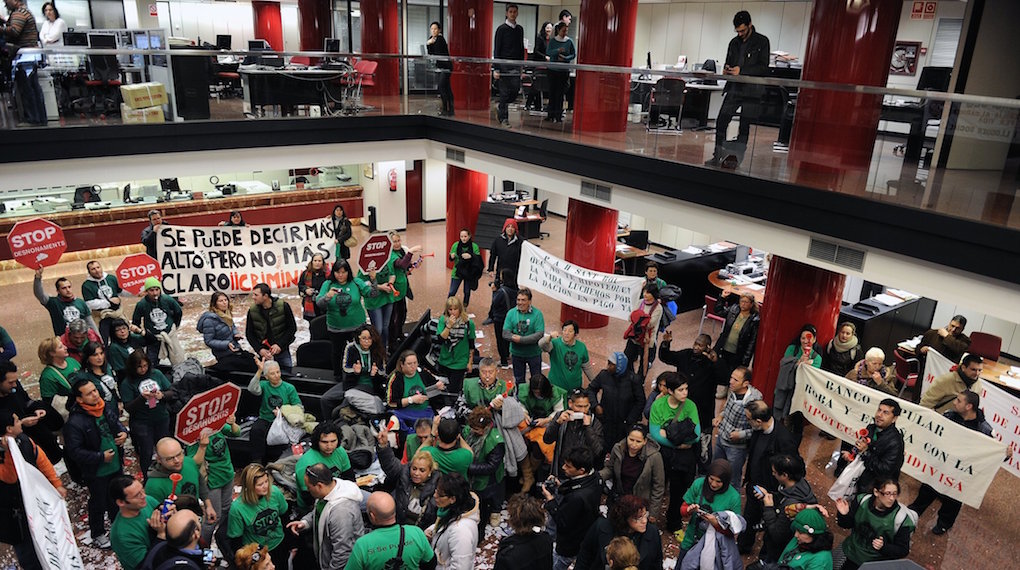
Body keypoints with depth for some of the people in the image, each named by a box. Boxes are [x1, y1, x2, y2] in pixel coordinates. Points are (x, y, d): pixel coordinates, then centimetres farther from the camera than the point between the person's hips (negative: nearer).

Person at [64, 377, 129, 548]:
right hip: (96, 472, -6)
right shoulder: (74, 423, -26)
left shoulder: (108, 408, -6)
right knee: (98, 503, 14)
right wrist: (101, 457, -23)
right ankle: (98, 535, 37)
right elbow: (75, 452, -23)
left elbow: (118, 424, 15)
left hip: (116, 465, 6)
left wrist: (124, 433, -6)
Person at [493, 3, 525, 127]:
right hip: (504, 64, -5)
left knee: (516, 90, -2)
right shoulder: (501, 29, -2)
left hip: (516, 65, 5)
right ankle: (503, 118, 5)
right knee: (504, 91, -3)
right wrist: (496, 69, -12)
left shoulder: (520, 29, 14)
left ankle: (500, 107, 22)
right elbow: (496, 49, -6)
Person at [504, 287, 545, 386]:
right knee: (518, 380, 19)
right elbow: (505, 333, -10)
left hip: (534, 353, -2)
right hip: (517, 353, 2)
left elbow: (539, 335, -22)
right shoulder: (511, 313, -7)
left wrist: (521, 339, -26)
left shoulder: (537, 314, -15)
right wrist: (514, 338, -29)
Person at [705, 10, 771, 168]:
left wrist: (741, 70, -18)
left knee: (744, 126, -3)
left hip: (751, 91, -5)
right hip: (734, 88, 5)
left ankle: (736, 159, 2)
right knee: (721, 121, -2)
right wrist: (726, 69, -2)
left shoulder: (762, 42, -1)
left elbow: (763, 67, -8)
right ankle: (718, 156, 5)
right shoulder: (734, 42, 14)